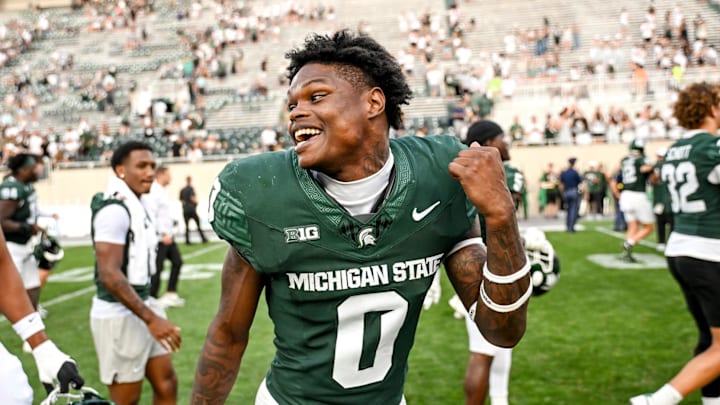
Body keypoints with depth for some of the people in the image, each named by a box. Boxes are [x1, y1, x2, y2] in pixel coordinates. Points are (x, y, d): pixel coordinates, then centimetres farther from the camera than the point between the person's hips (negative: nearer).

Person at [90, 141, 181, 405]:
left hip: (141, 306, 10)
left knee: (166, 383, 15)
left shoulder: (135, 206, 10)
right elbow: (109, 275, -26)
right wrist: (150, 318, -27)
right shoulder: (115, 209, -20)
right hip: (120, 315, -9)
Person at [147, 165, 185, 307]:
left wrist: (169, 233, 15)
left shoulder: (162, 192, 15)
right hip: (160, 237, -10)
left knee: (177, 261, 11)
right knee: (157, 268, -3)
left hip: (168, 236, 10)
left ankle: (170, 294, 19)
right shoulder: (153, 192, -15)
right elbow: (152, 217, -21)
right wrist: (163, 234, -19)